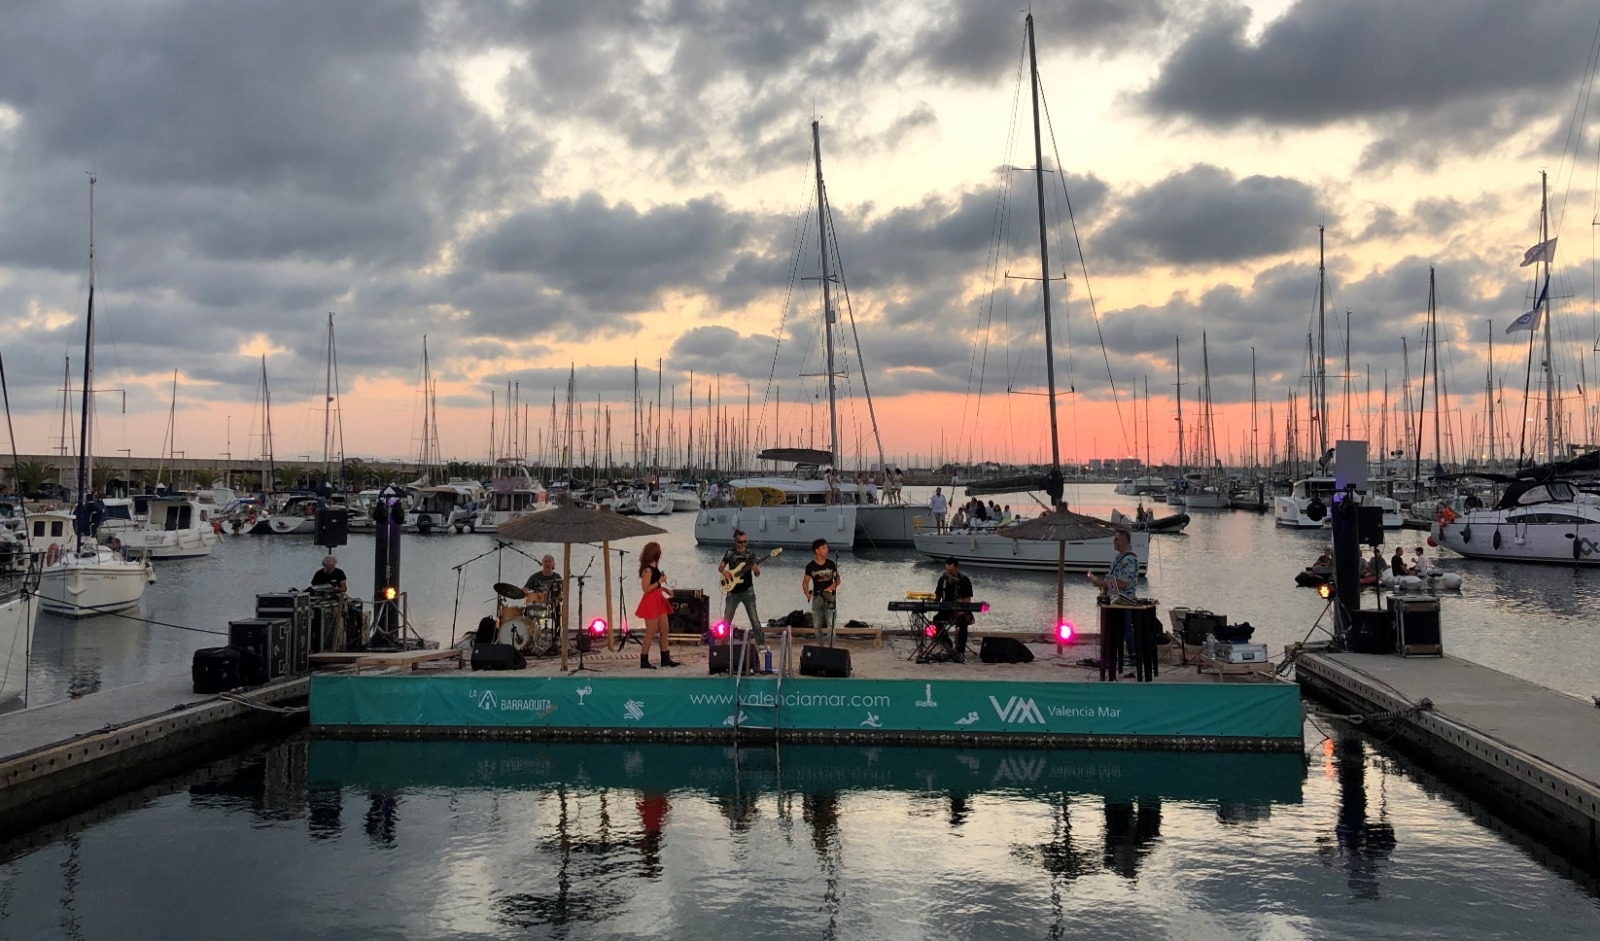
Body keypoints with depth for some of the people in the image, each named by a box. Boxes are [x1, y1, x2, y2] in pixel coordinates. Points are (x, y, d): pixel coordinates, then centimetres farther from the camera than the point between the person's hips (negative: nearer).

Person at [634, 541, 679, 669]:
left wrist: (664, 588, 12)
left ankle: (665, 658, 18)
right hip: (651, 602, -10)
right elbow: (646, 589, -20)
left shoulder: (653, 567, 12)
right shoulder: (647, 569, -16)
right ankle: (644, 661, 2)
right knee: (651, 632, -5)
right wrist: (660, 582, -16)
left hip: (659, 600, 10)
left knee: (664, 630, 11)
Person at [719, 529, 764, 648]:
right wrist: (724, 572, -12)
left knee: (754, 618, -5)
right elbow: (720, 567, 10)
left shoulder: (751, 554, 2)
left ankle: (760, 642, 0)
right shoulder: (730, 553, 3)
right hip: (733, 591, 1)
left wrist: (756, 569, -23)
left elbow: (757, 574, 0)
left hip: (747, 591, -1)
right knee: (726, 619, 6)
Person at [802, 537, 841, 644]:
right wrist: (807, 593, -16)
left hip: (830, 597, -1)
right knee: (817, 626, 5)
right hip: (817, 597, 1)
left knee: (830, 625, -13)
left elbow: (837, 579, 4)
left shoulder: (830, 564, 1)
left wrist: (831, 588, -15)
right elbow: (805, 581, 4)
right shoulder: (810, 566, 0)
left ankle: (830, 647, -11)